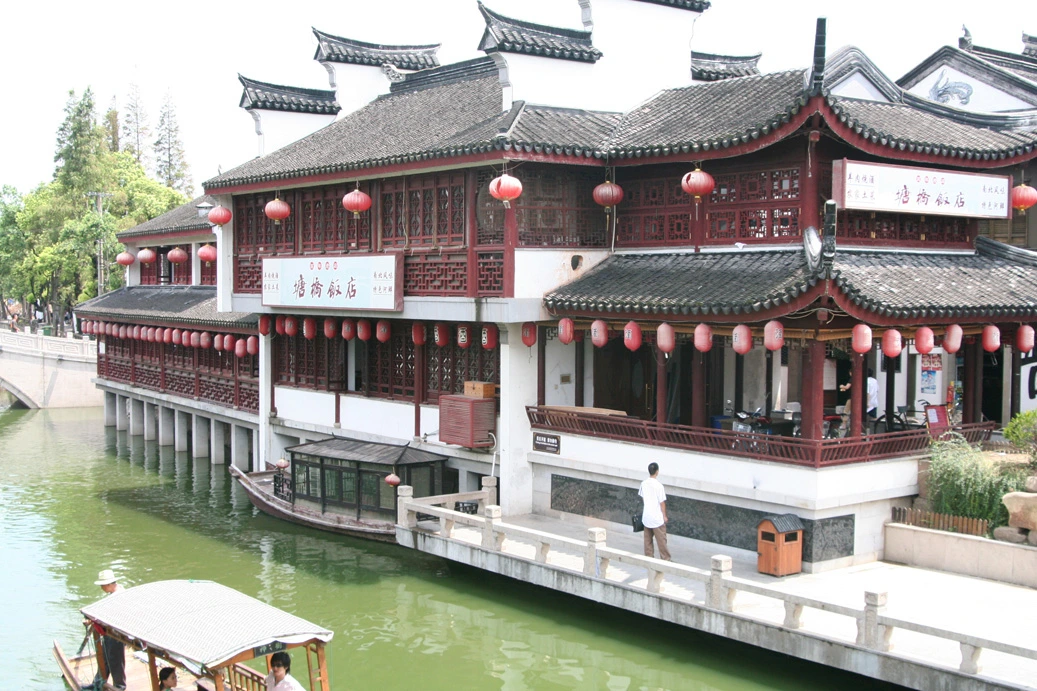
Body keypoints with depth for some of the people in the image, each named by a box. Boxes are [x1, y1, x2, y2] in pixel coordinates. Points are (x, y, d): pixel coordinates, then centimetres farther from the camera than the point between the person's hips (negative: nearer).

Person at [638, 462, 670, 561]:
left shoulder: (644, 484, -1)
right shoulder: (658, 485, -18)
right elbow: (662, 502, -14)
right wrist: (664, 516, -4)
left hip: (646, 516, 6)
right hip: (657, 517, -6)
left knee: (648, 539, 13)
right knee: (661, 540, 3)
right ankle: (665, 559, 9)